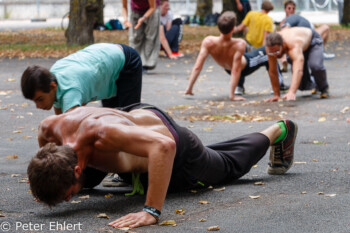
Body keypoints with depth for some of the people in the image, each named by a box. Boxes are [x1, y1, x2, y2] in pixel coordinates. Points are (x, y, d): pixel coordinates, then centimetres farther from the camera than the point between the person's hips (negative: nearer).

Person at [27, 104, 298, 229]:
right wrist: (45, 183, -3)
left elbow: (163, 146, -61)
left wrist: (152, 211, -64)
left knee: (231, 165, 25)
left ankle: (279, 131, 51)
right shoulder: (51, 129, -30)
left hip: (173, 142, -5)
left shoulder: (102, 134, -50)